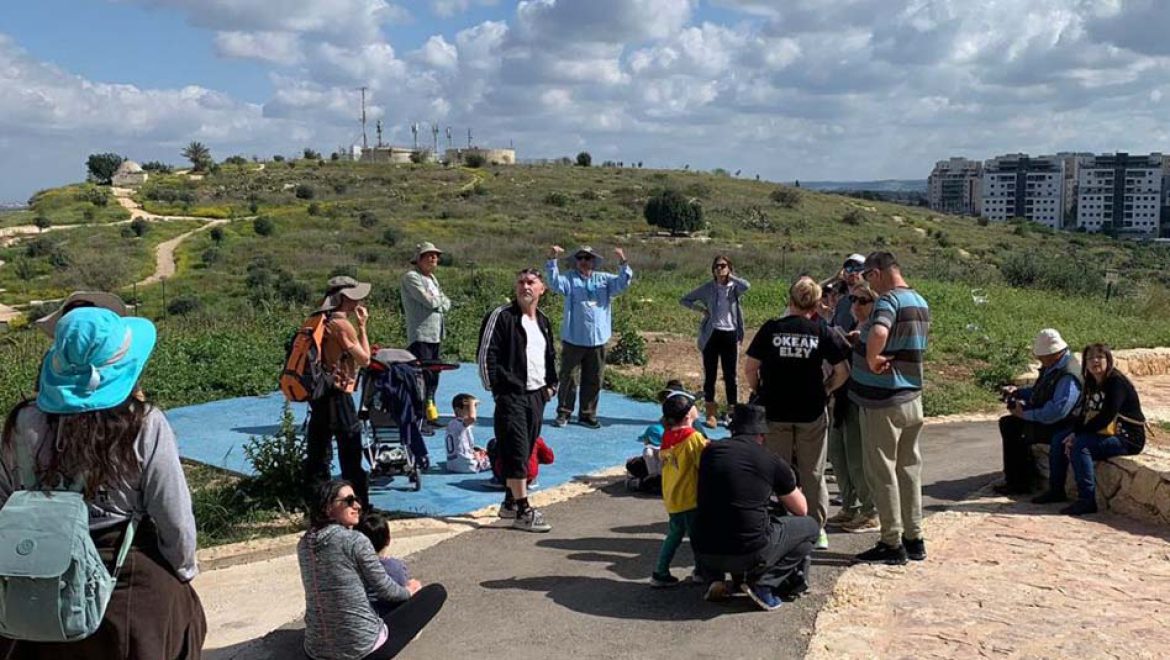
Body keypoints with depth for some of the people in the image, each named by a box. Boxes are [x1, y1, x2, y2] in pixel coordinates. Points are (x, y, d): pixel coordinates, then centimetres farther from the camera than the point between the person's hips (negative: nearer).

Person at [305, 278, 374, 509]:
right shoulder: (342, 324, -14)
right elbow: (364, 359, -9)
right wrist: (362, 326, -3)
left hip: (319, 392, 8)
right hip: (338, 394, -8)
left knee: (318, 451, 13)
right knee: (351, 454, -1)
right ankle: (359, 505, 4)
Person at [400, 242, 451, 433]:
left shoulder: (432, 278, 20)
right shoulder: (411, 277, -8)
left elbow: (446, 305, 14)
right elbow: (430, 301, -18)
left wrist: (436, 300, -6)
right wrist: (440, 299, 2)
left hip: (436, 335, 9)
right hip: (420, 335, -9)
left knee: (433, 377, 12)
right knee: (422, 378, -11)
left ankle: (430, 415, 21)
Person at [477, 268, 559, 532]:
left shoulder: (543, 321, 15)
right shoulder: (501, 316, -8)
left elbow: (551, 356, 26)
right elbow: (485, 355, -11)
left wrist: (551, 385, 16)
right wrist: (495, 388, -13)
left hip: (537, 396, 8)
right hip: (511, 396, -8)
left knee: (524, 451, 14)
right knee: (516, 452, -9)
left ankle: (510, 502, 26)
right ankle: (523, 511, -7)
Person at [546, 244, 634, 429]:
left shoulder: (604, 279, 9)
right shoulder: (569, 279, 1)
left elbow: (622, 284, -3)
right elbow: (554, 283, -17)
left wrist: (623, 263, -18)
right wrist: (552, 260, -30)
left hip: (597, 340, 3)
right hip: (573, 339, -3)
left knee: (593, 380, 9)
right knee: (568, 377, 4)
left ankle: (587, 414, 20)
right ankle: (563, 412, 14)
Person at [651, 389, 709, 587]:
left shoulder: (667, 437, 2)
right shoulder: (694, 438, -19)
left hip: (671, 498, 7)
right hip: (690, 498, -7)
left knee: (674, 534, 19)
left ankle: (660, 573, 20)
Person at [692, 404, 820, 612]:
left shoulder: (709, 452, 8)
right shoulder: (774, 462, 0)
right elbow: (801, 510, 15)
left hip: (706, 553, 4)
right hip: (751, 554, -4)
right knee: (811, 527, 19)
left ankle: (714, 580, 13)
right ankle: (763, 582, 2)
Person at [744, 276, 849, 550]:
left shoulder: (771, 329, -4)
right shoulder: (821, 331, -4)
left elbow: (750, 368, -3)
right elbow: (842, 372, -6)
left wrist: (760, 393, 10)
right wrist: (825, 390, 9)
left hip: (775, 412, 0)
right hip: (811, 414, 0)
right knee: (813, 475, 12)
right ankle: (817, 531, 17)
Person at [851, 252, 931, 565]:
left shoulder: (889, 299, -18)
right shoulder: (921, 303, 12)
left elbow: (878, 333, -38)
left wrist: (872, 360, -22)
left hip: (883, 400, -9)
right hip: (913, 396, 9)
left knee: (882, 472, 1)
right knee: (909, 469, 15)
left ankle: (892, 544, 7)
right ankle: (914, 539, 23)